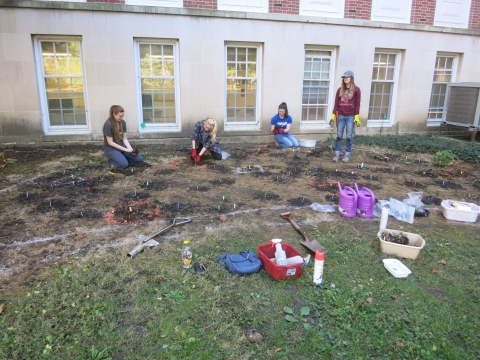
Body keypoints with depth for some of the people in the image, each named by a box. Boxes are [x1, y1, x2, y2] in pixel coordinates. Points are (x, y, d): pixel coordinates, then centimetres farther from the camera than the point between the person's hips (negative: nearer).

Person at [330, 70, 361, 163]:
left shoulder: (356, 90, 0)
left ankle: (347, 154, 10)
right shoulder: (340, 90, 8)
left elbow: (357, 104, -1)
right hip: (341, 116, 3)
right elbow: (336, 103, 9)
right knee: (339, 136, 4)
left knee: (349, 136, 2)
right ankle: (337, 154, 9)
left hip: (350, 116, -3)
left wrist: (356, 116, -7)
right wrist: (333, 115, 3)